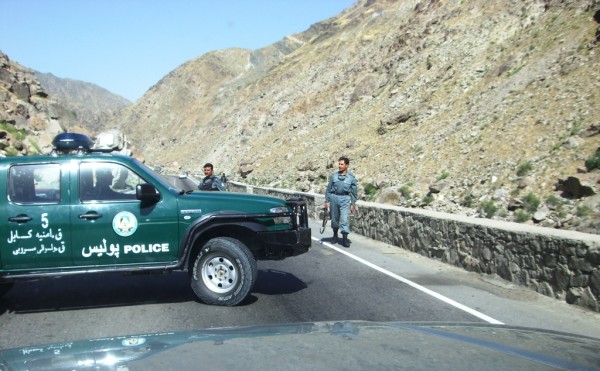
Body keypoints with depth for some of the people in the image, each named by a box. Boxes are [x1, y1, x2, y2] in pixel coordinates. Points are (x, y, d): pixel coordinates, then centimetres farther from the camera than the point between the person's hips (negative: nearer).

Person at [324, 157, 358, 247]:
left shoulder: (351, 177, 0)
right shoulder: (334, 176, 2)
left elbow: (354, 191, 4)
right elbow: (329, 189, 6)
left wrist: (353, 204, 1)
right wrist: (327, 201, 3)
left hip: (345, 199, -2)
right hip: (334, 197, 2)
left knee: (345, 219, -9)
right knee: (334, 218, 12)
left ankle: (345, 238, -4)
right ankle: (335, 235, 32)